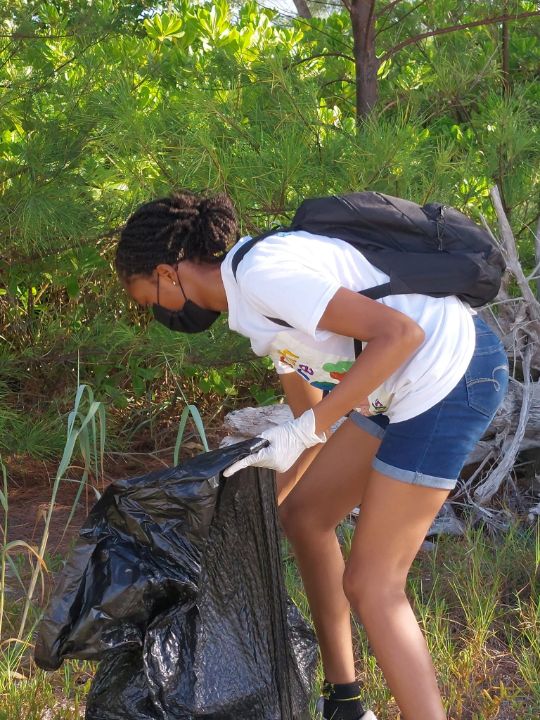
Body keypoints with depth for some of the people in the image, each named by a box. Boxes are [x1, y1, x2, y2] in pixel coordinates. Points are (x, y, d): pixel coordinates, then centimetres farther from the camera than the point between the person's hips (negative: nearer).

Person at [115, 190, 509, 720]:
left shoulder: (263, 273, -19)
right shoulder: (250, 300, 12)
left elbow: (399, 333, -25)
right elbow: (309, 406, 21)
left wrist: (304, 431, -23)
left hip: (449, 374, -10)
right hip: (410, 381, 10)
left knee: (371, 584, -5)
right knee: (305, 515, 18)